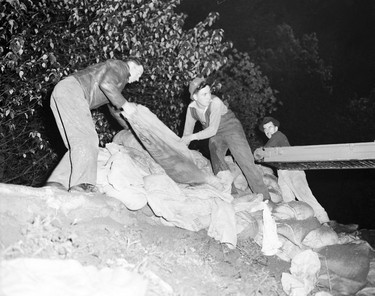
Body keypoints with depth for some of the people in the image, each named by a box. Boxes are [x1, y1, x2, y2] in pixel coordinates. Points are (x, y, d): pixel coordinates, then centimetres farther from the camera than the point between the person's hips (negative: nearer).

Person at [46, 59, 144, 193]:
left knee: (79, 145, 1)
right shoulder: (120, 66, 5)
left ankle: (56, 183, -8)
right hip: (70, 90, -10)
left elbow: (115, 109, 43)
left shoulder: (118, 83, 34)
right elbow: (106, 84, -15)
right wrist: (124, 104, -5)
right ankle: (81, 183, -34)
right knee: (86, 139, -21)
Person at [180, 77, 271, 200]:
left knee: (246, 163, -14)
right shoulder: (192, 108, -10)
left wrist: (192, 137, -23)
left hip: (232, 130, -5)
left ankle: (264, 198, -13)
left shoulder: (215, 102, -28)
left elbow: (212, 130, -29)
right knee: (218, 167, -5)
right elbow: (187, 132, 2)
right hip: (215, 138, 6)